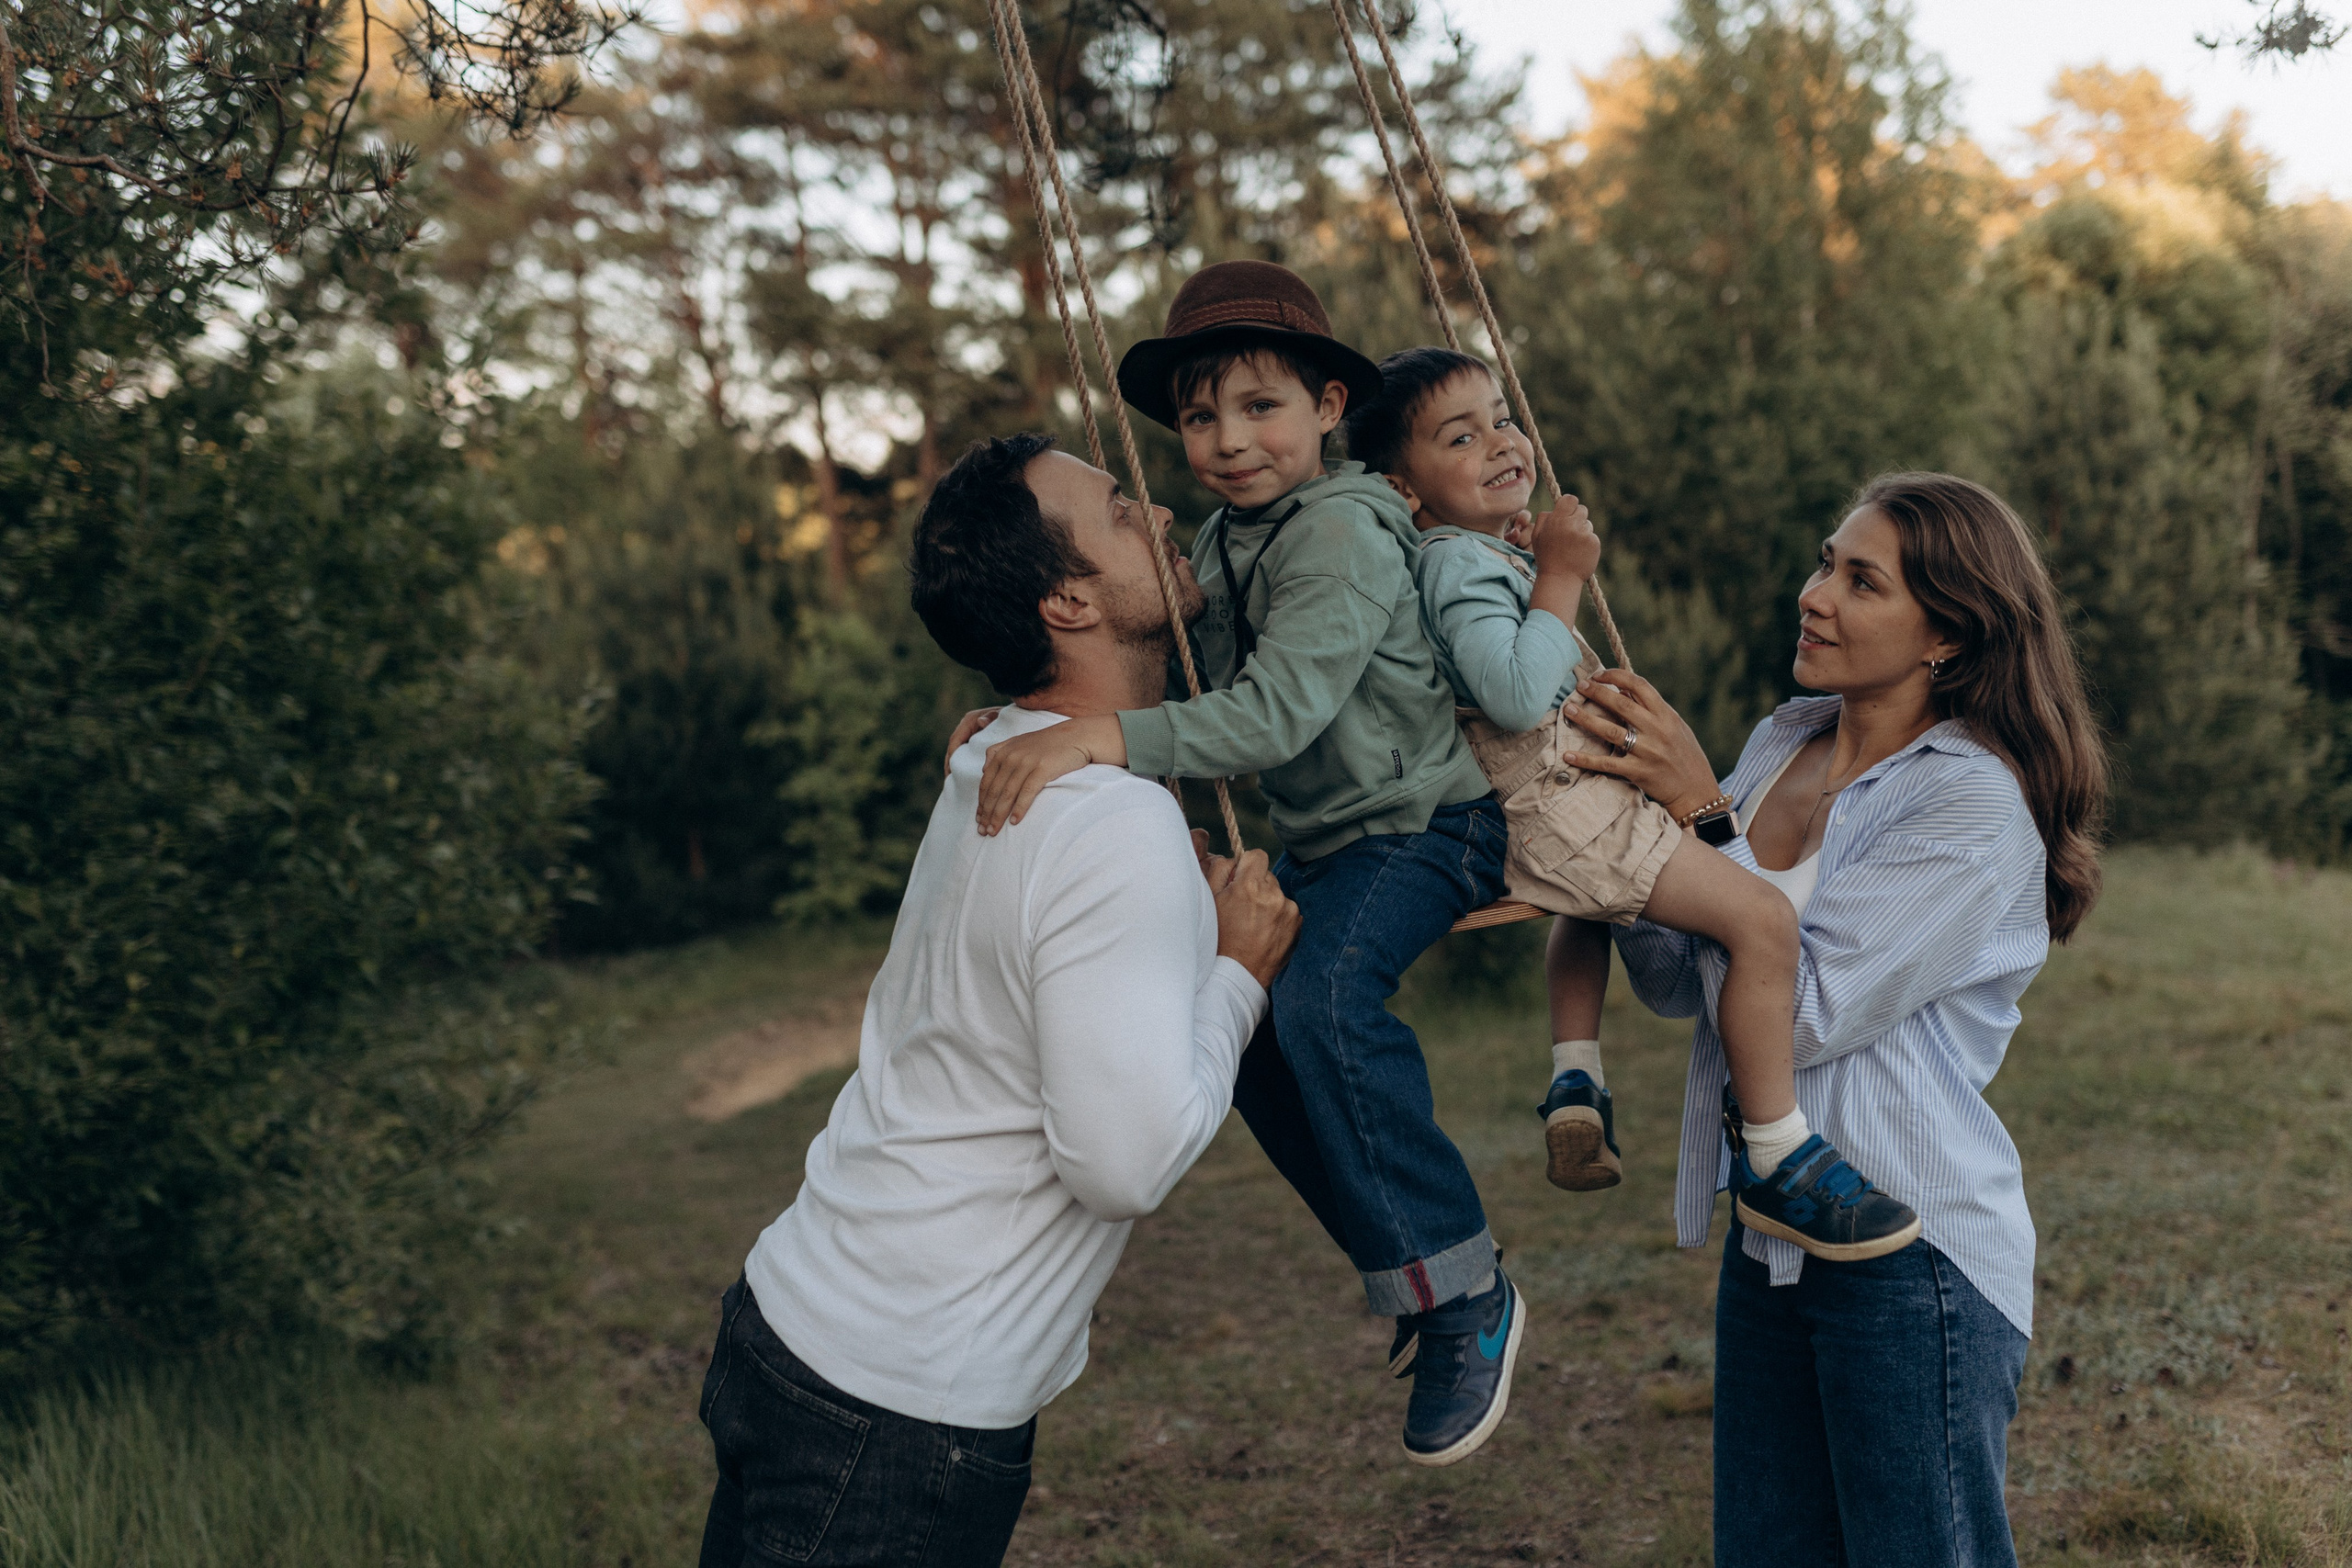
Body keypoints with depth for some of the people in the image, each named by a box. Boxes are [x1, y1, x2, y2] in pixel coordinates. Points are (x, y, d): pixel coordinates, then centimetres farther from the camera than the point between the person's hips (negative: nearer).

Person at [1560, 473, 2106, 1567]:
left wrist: (1697, 812, -18)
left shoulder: (1976, 802, -15)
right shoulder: (1780, 747, 6)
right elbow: (1681, 986, 6)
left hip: (1911, 1248, -7)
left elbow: (1806, 1011, -21)